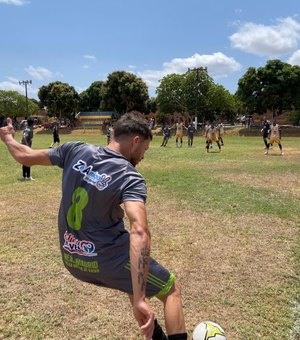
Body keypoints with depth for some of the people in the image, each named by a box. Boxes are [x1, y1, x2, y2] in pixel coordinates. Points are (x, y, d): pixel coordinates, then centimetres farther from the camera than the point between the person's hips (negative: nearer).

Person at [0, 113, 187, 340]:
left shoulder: (75, 150, -6)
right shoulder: (131, 178, -21)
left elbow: (25, 156, 7)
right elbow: (139, 232, -36)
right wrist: (139, 299, -36)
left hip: (71, 259, 7)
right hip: (110, 260, -6)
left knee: (135, 282, 33)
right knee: (172, 290, 13)